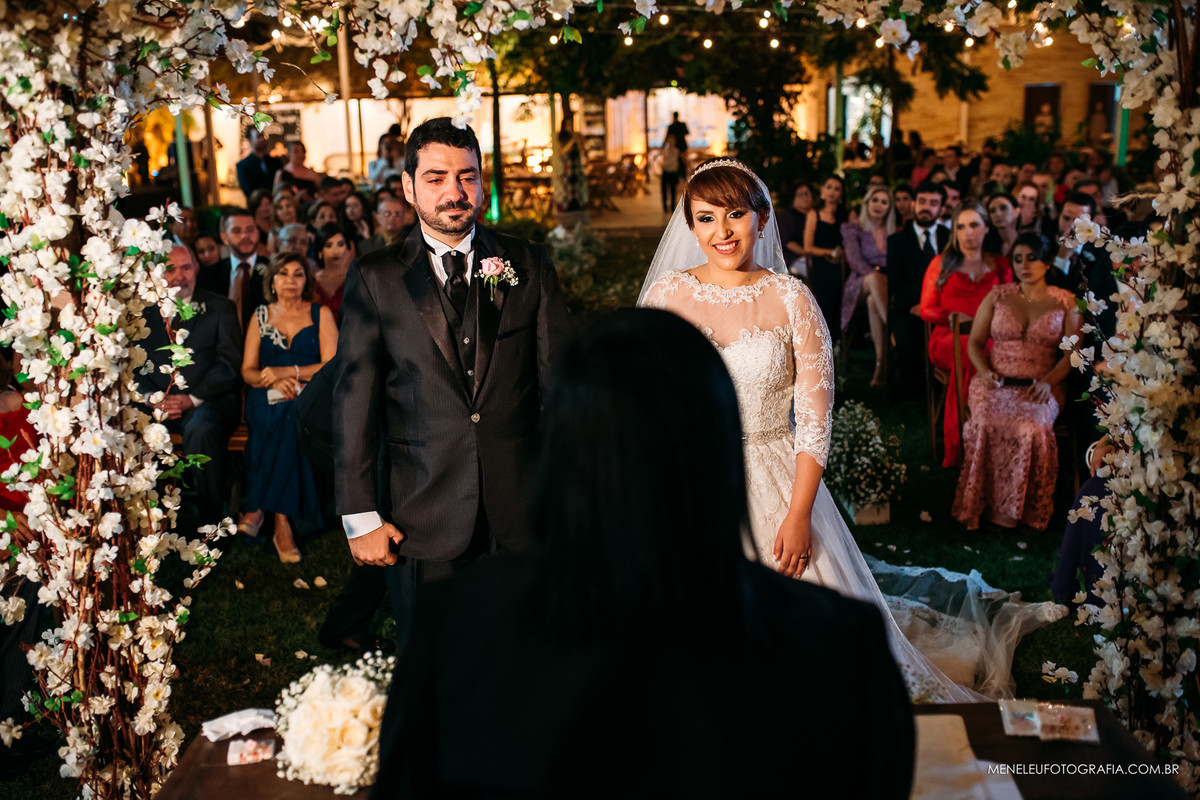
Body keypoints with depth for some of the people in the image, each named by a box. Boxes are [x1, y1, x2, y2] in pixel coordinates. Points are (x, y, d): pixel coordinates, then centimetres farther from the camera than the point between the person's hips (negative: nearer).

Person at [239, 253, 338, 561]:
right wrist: (274, 381, -13)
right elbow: (248, 371, 10)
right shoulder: (260, 316, 16)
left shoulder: (321, 314, 10)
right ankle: (282, 523, -34)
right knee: (283, 418, -34)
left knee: (293, 420, -36)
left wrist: (288, 371, -14)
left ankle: (260, 508, -29)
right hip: (267, 400, 1)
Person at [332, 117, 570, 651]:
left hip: (523, 512, 1)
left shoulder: (530, 266, 5)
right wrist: (360, 516, -3)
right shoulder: (374, 278, 2)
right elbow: (354, 400, 0)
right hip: (423, 519, -1)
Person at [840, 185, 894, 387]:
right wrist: (876, 276, -20)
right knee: (874, 279, -41)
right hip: (860, 284, -1)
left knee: (873, 301, -39)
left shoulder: (894, 233, 23)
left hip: (888, 285, 1)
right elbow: (854, 260, 0)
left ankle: (881, 363, -45)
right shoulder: (852, 229, 16)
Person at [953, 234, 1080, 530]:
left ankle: (1025, 510, -19)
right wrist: (985, 371, -6)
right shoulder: (996, 296, 14)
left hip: (1040, 388, -1)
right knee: (984, 424, -32)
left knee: (1031, 428, -34)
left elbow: (1072, 354, 4)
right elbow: (974, 342, 14)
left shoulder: (1066, 302, 10)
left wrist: (1048, 381, -13)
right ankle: (982, 505, -21)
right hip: (995, 383, 1)